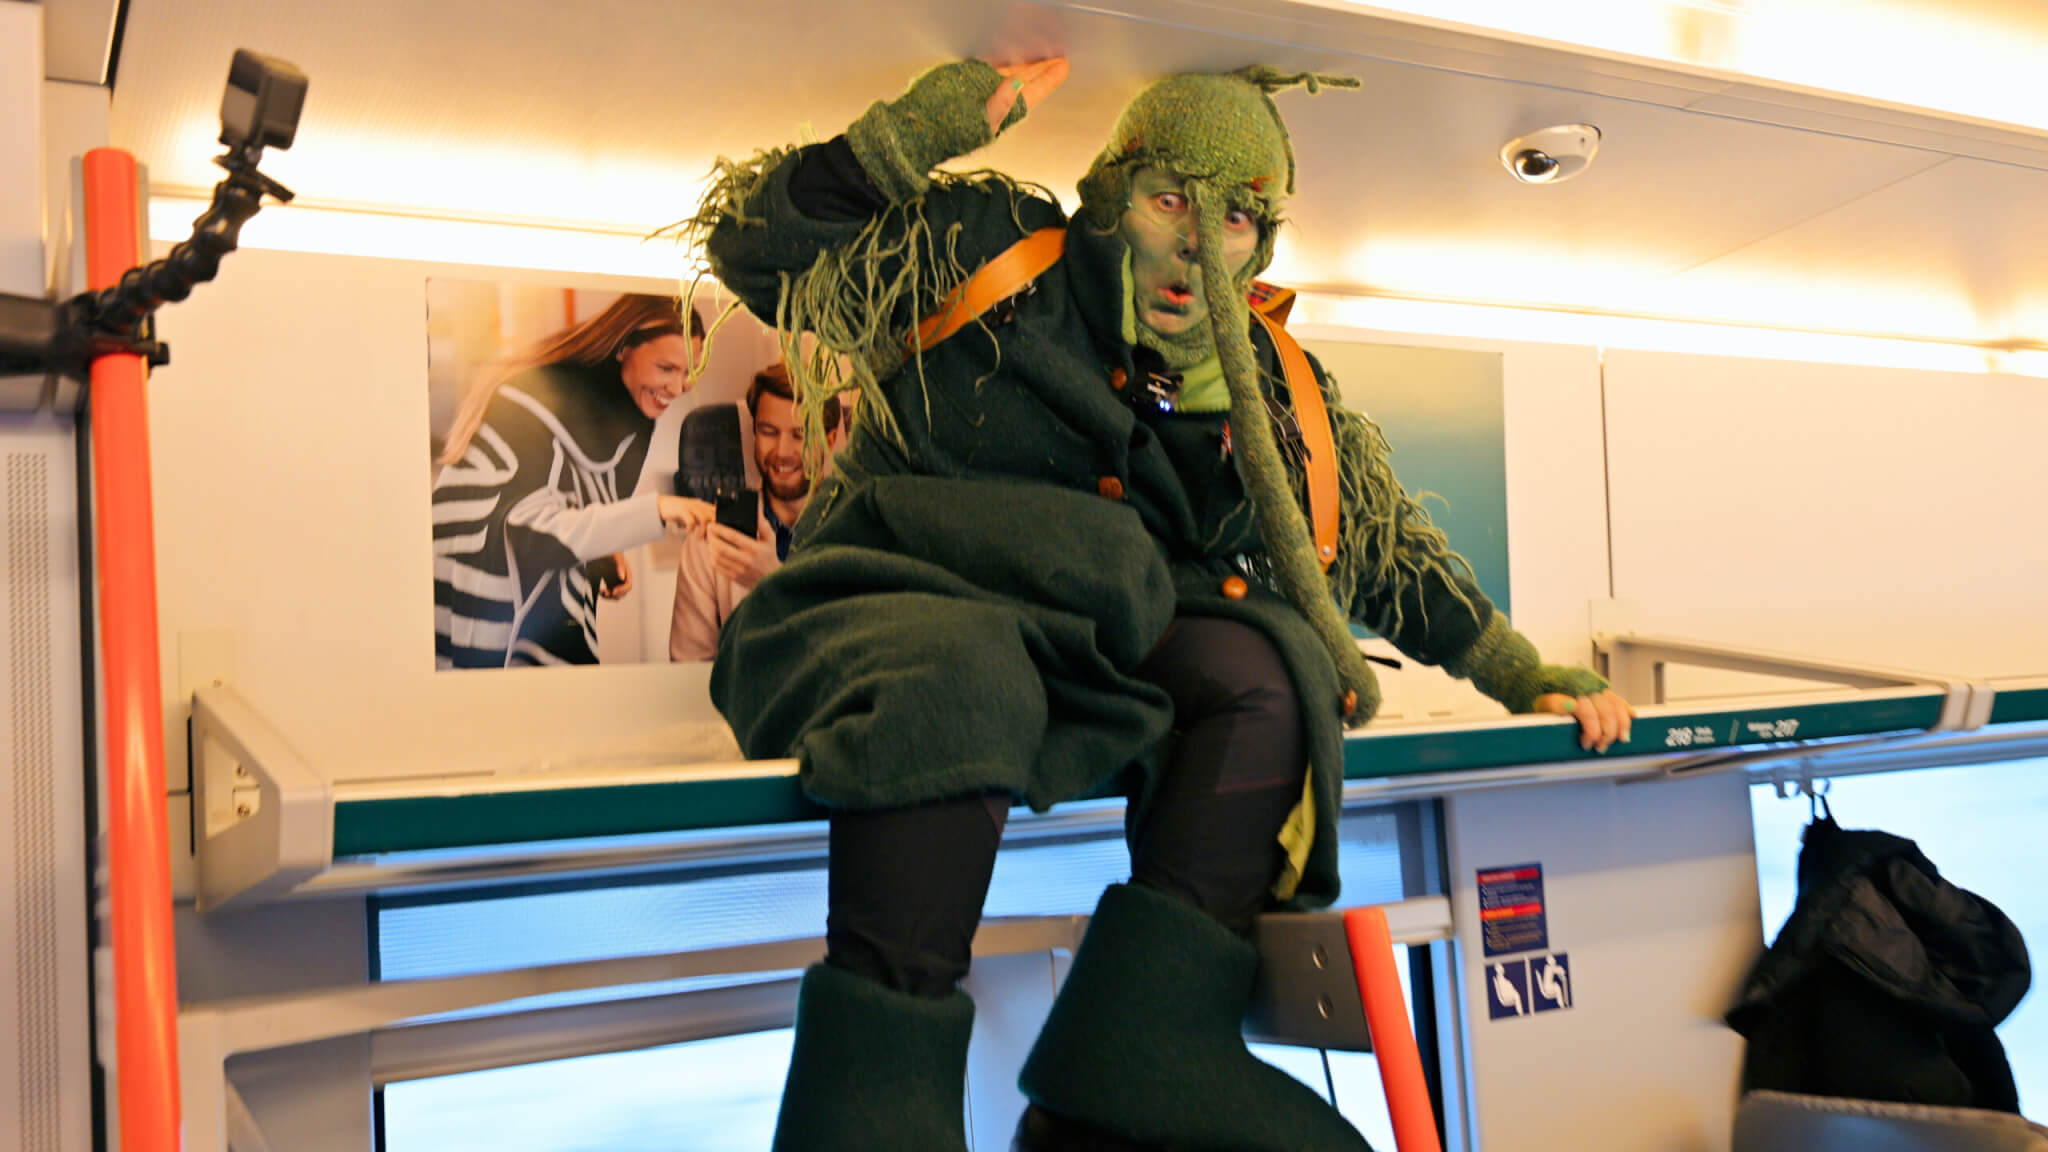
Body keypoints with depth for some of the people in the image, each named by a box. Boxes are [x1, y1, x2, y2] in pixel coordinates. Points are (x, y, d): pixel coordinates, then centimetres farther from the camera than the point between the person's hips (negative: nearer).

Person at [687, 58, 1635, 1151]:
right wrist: (947, 114, -9)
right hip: (889, 614, -3)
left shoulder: (1280, 396, 15)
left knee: (1269, 661, -24)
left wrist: (1528, 675, 20)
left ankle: (1144, 1047, -30)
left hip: (1096, 666, 4)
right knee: (959, 673, -38)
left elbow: (1392, 549, 25)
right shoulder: (984, 255, 4)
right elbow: (757, 245, -2)